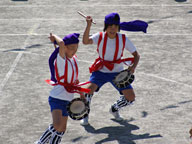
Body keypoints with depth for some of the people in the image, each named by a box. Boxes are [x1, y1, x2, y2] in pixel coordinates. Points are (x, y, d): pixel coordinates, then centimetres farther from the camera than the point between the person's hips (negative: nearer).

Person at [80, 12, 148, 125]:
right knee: (89, 89, -26)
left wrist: (133, 67, -22)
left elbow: (136, 55, -2)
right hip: (100, 71, -2)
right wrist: (89, 25, -43)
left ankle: (115, 109, 25)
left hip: (117, 73, 2)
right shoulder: (100, 37, -12)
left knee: (131, 97, -7)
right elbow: (85, 41, -30)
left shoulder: (123, 39, -9)